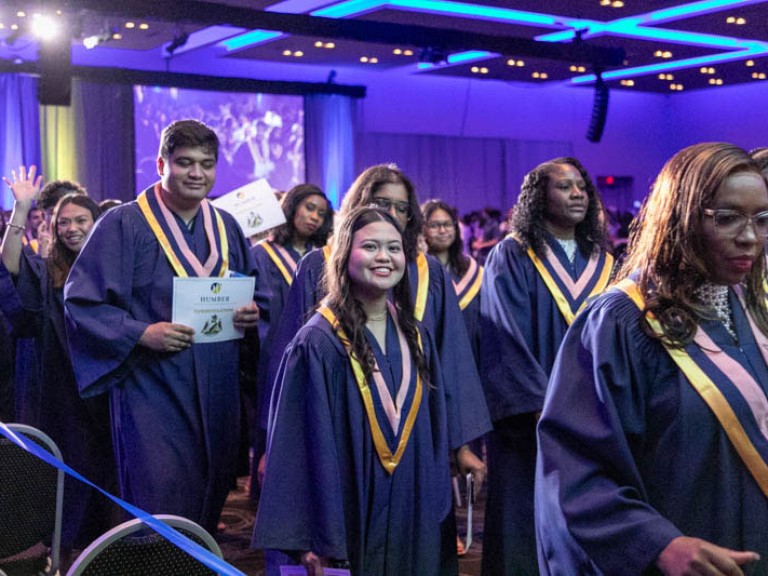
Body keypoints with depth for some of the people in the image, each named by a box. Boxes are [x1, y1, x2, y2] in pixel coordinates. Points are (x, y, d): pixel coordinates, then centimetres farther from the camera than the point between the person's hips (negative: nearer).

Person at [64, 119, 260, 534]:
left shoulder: (226, 227, 11)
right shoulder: (125, 224, -6)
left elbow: (252, 294, 21)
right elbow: (81, 301, -9)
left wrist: (251, 313, -3)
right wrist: (141, 333, -22)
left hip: (217, 394, 5)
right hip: (152, 391, -5)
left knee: (209, 504, 14)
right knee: (159, 513, -4)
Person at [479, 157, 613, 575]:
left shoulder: (600, 261, 11)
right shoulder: (512, 256, -5)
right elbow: (506, 338, -12)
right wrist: (542, 406, -19)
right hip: (531, 425, -5)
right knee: (527, 527, 2)